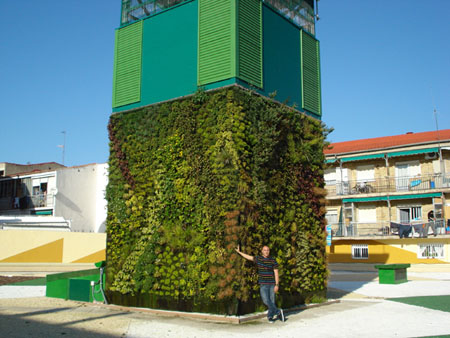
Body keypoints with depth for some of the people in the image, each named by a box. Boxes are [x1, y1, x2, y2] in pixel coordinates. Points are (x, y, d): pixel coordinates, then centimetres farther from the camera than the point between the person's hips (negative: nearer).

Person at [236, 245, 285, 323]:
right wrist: (239, 252, 17)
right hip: (263, 284, 1)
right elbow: (248, 257, 13)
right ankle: (278, 312, 0)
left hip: (272, 284, -1)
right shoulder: (258, 259, 4)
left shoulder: (273, 260, -2)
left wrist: (277, 285, -10)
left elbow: (276, 273, -3)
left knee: (272, 300, 1)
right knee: (266, 300, -13)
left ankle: (270, 316, 16)